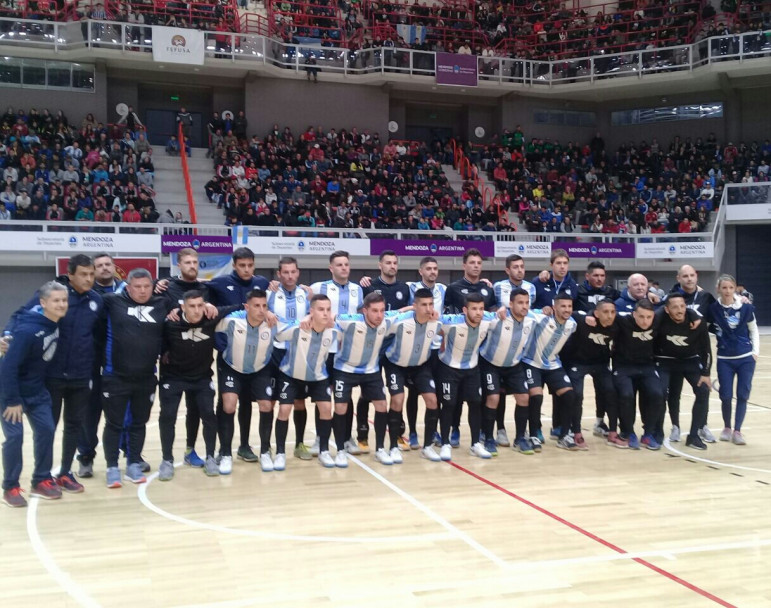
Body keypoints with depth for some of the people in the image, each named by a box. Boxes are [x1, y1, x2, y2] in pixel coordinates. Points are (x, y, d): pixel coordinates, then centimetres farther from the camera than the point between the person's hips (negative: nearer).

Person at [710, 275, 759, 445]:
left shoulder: (746, 307, -4)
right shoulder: (713, 309, -7)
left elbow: (754, 331, 7)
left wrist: (756, 351, 2)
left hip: (746, 358, 1)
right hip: (724, 360, -1)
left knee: (743, 395, 0)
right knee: (726, 396, -1)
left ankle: (737, 431, 10)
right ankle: (727, 428, 22)